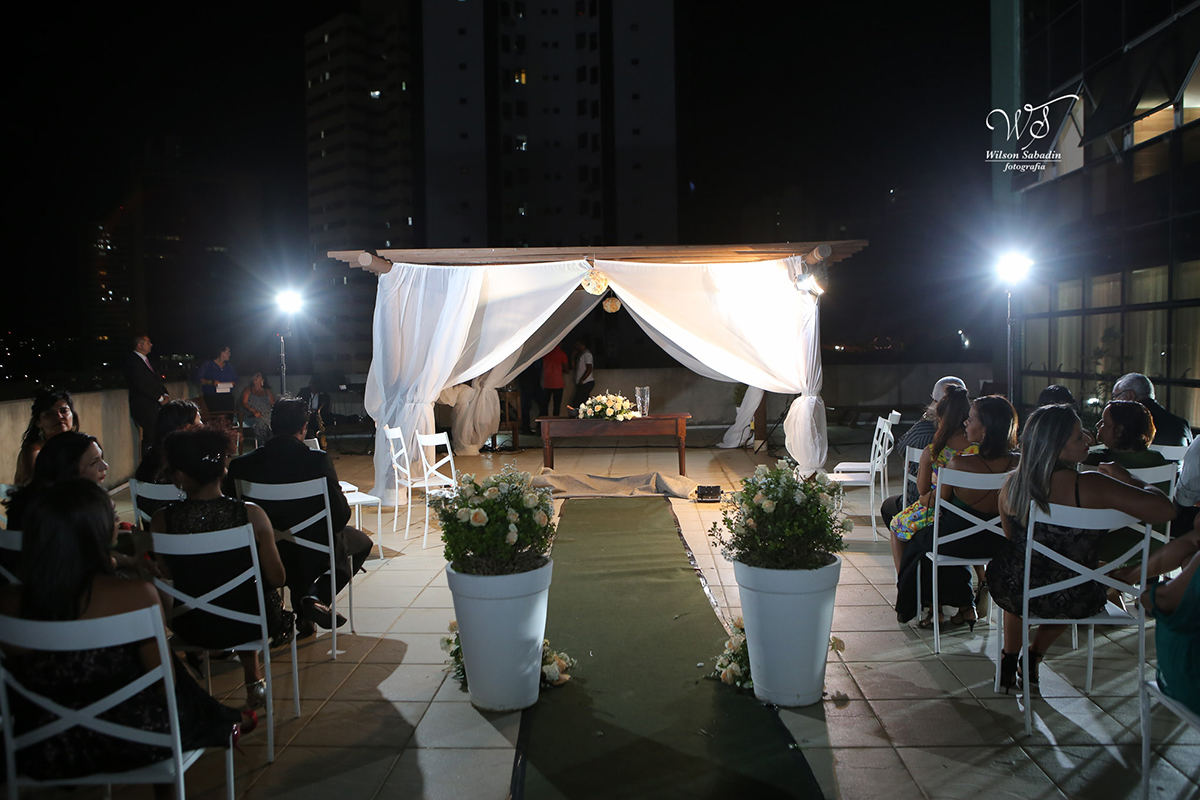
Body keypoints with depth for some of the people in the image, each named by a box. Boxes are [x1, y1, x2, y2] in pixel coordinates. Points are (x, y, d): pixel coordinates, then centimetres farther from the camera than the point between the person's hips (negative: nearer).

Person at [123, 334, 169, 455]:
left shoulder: (148, 360, 18)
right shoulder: (132, 362, -10)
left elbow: (157, 380, 23)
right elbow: (141, 386, -16)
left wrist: (165, 394, 6)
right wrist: (160, 398, -11)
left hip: (156, 404, 8)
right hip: (145, 407, -8)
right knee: (150, 437, -9)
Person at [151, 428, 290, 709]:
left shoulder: (161, 520, -19)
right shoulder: (251, 515, -22)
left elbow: (164, 576, -4)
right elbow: (277, 578, -13)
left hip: (192, 630, 2)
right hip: (247, 625, -2)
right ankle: (254, 680, 47)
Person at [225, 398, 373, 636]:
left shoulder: (241, 464, -11)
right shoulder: (318, 459, -20)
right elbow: (340, 513, -18)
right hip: (315, 552, -4)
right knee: (362, 541, 26)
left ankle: (304, 616, 33)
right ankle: (317, 596, 4)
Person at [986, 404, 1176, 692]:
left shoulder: (1012, 484, -11)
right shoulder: (1088, 485, -25)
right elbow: (1165, 509, -23)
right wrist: (1127, 479, -6)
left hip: (1013, 593, 2)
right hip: (1074, 601, -1)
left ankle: (1009, 660, 45)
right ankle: (1033, 659, 45)